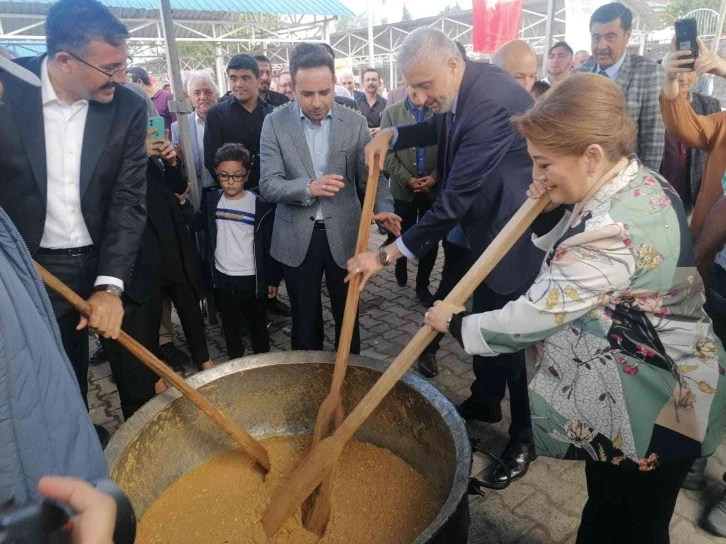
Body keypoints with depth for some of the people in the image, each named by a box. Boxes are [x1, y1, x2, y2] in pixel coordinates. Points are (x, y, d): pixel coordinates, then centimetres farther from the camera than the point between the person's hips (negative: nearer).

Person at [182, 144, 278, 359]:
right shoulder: (213, 201, 1)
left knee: (257, 324, 14)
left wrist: (272, 279, -5)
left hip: (251, 278, -4)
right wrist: (183, 202, 1)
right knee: (230, 325, 19)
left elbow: (269, 245, -8)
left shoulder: (259, 205, -12)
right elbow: (197, 224, 17)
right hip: (222, 277, 4)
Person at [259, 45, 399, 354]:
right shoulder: (275, 123, -4)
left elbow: (371, 175, -1)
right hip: (297, 239, 0)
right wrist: (308, 187, -28)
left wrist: (384, 209, -21)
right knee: (304, 318, 14)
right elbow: (268, 185, -10)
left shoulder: (355, 123, -2)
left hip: (343, 235, 1)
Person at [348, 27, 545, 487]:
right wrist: (392, 134, 1)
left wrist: (388, 254, -27)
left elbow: (457, 197, -32)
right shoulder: (464, 86, -1)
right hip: (489, 225, 9)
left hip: (518, 233, -9)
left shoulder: (491, 101, -30)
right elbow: (441, 128, 21)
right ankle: (485, 400, 44)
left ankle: (525, 437, 24)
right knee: (484, 322, 21)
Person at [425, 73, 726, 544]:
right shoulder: (638, 181, -2)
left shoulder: (616, 228, -33)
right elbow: (570, 260, 9)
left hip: (654, 406, -9)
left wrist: (456, 322, -13)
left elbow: (538, 314, -28)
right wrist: (552, 210, -9)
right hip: (622, 394, 9)